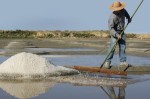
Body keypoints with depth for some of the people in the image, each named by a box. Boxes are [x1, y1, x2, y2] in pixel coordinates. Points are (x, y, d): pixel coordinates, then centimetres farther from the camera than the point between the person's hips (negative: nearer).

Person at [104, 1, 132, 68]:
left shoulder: (122, 10, -10)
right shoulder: (113, 17, -30)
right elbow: (111, 28, -29)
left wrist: (128, 17, 18)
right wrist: (116, 35, -37)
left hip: (121, 31, 7)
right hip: (115, 32, -7)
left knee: (123, 46, 4)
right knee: (112, 47, -15)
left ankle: (123, 61, 8)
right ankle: (107, 62, -11)